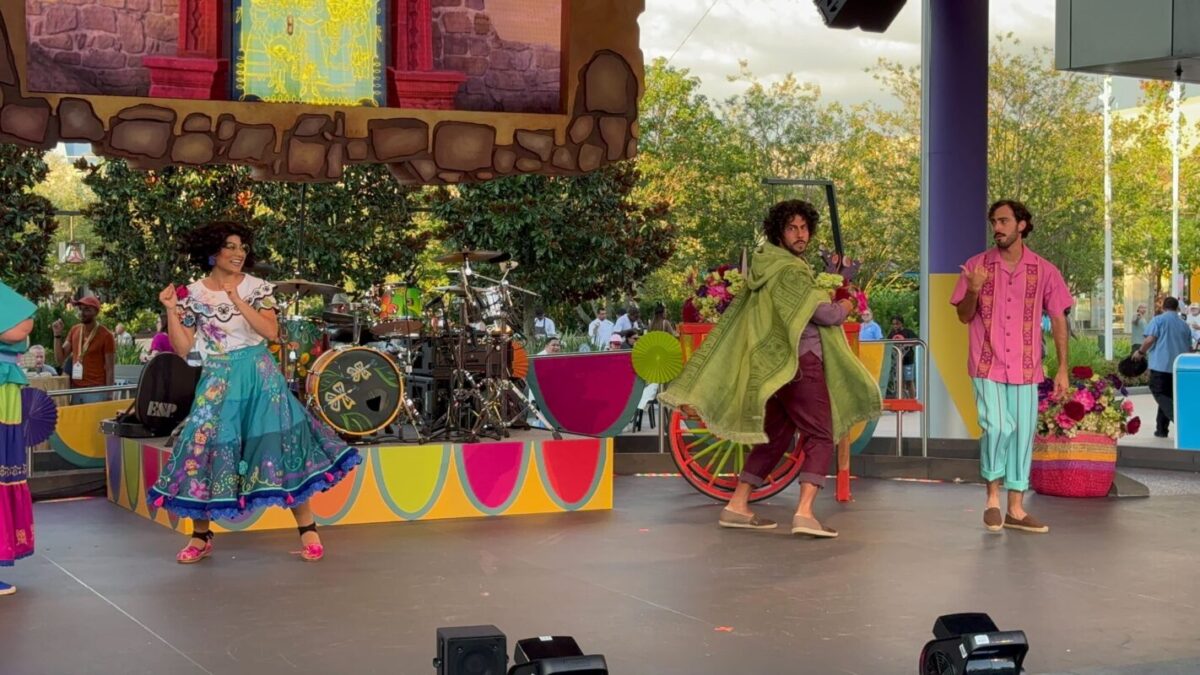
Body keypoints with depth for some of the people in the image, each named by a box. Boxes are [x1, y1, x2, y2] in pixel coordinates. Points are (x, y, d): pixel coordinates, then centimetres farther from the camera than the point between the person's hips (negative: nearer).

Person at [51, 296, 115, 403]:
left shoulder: (105, 335, -6)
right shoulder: (74, 330, 11)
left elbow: (110, 369, -5)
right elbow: (60, 358, 12)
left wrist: (108, 396, -11)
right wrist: (58, 335, -1)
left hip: (95, 391, -5)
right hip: (75, 390, 5)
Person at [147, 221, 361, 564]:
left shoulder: (257, 288, 1)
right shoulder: (194, 294, 1)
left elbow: (271, 332, -12)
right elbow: (182, 349, 0)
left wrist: (238, 302, -18)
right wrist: (171, 310, -11)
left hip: (260, 376, 0)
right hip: (218, 381, 0)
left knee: (281, 445, -3)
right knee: (205, 445, -6)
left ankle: (307, 530, 6)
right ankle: (200, 537, 10)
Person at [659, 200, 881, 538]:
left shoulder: (766, 266, 16)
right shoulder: (788, 271, -13)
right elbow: (825, 314, -19)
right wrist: (844, 306, 6)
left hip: (775, 366, 9)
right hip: (800, 363, -9)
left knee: (774, 437, 16)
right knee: (820, 437, -7)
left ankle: (737, 506, 17)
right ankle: (804, 513, -20)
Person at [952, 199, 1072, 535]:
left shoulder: (1044, 270, 2)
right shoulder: (976, 265, 2)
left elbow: (1058, 320, 6)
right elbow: (964, 316, 6)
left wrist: (1063, 369, 2)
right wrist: (973, 291, -15)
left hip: (1025, 368, 2)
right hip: (987, 366, -2)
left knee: (1023, 434, 5)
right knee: (997, 427, -16)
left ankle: (1016, 509, 15)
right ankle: (993, 496, 5)